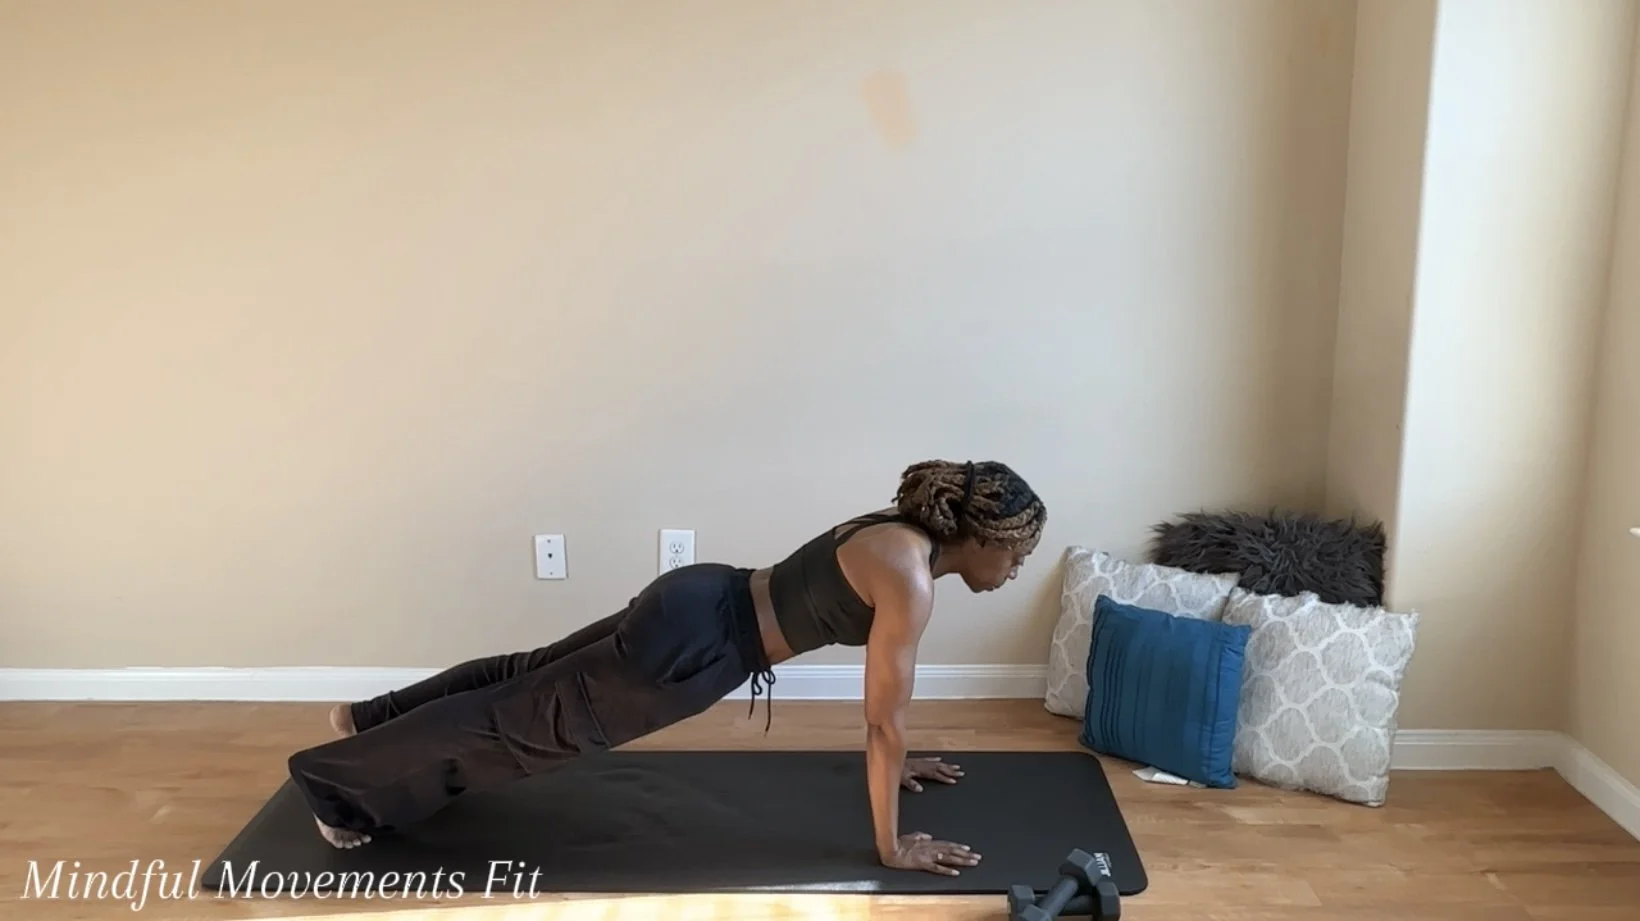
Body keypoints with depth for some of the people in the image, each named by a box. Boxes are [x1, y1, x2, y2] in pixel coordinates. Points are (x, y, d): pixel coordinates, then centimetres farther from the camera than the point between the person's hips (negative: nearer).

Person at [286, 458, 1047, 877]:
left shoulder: (903, 534, 5)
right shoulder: (910, 580, -23)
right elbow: (885, 723, -18)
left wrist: (895, 760, 27)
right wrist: (891, 847, -9)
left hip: (701, 605, 8)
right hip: (690, 644, -8)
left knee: (530, 681, 23)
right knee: (524, 721, 7)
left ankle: (371, 726, 41)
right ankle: (338, 785, 23)